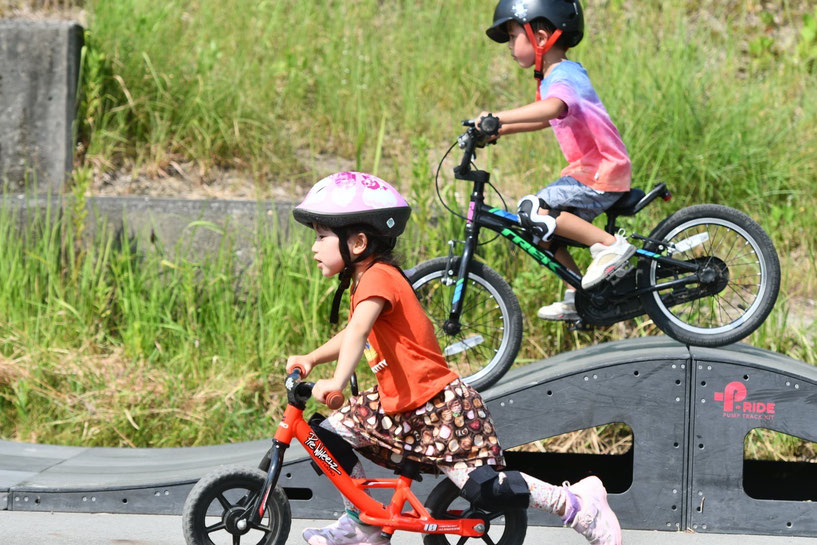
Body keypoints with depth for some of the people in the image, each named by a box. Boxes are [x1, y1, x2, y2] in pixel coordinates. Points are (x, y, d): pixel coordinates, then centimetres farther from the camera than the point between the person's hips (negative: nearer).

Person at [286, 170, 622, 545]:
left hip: (439, 409, -10)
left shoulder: (378, 277, -20)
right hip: (397, 406, 10)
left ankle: (580, 504, 1)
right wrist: (311, 359, 8)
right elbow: (353, 335, 25)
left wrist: (337, 382, -51)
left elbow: (358, 331, -37)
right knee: (330, 433, 3)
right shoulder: (367, 279, 11)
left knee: (488, 489, -14)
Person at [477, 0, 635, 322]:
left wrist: (498, 118, -46)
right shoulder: (553, 76, 13)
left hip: (602, 177, -10)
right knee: (537, 227, 10)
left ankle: (609, 244, -15)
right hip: (586, 172, 10)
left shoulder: (563, 78, -19)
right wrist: (501, 131, 17)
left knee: (534, 212, -22)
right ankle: (577, 297, 15)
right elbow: (546, 119, 29)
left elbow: (553, 108, -42)